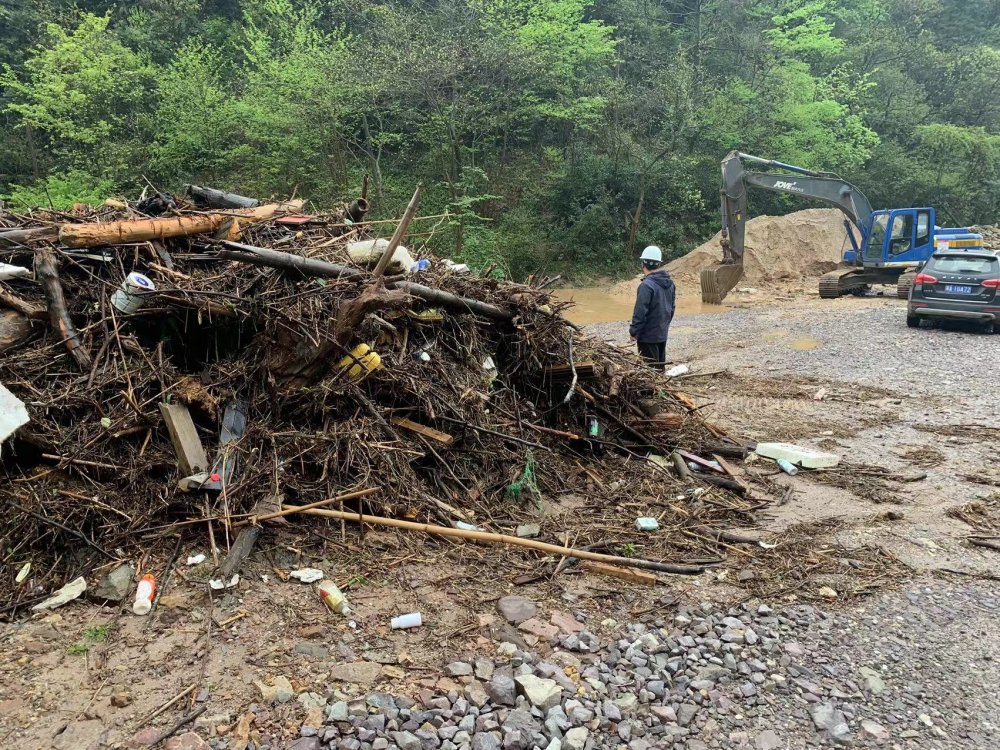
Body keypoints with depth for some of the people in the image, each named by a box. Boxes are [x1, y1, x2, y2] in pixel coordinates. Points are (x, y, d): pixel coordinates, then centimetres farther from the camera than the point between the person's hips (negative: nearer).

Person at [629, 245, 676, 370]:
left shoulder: (647, 285, -21)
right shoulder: (670, 283, 5)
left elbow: (640, 312, -22)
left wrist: (633, 332, -12)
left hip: (648, 336, -8)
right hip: (663, 334, 8)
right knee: (660, 367, 18)